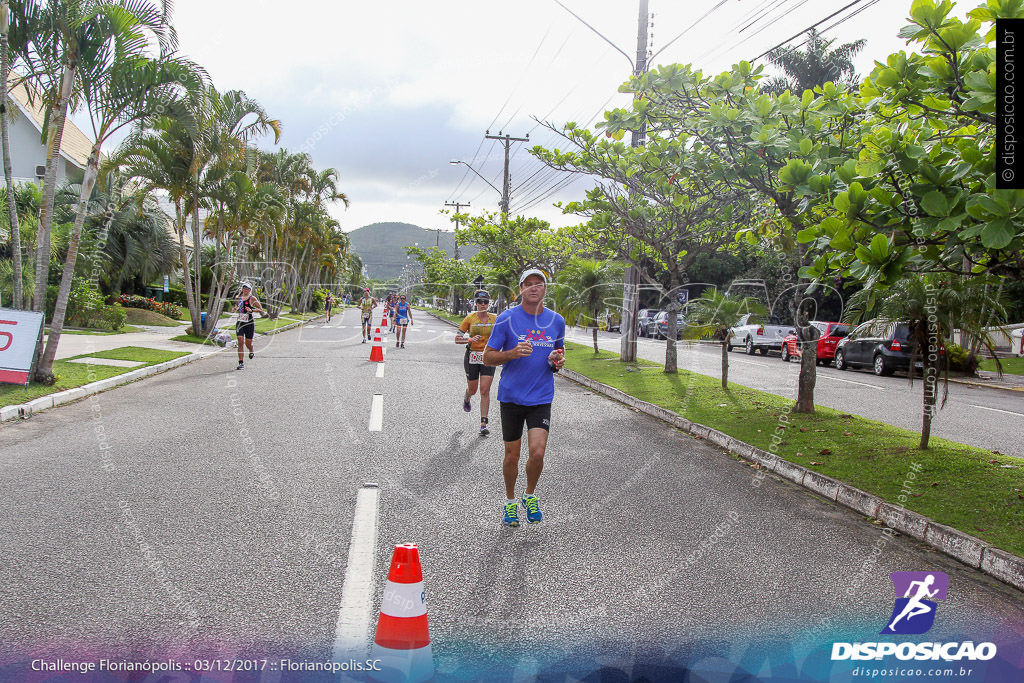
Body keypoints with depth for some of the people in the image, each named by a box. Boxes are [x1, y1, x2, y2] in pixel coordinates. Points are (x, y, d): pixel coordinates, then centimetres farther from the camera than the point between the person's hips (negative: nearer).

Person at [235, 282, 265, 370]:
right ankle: (241, 363, -8)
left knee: (248, 343, 0)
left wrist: (251, 310, -20)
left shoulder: (252, 298, -3)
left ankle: (251, 352, 39)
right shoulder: (239, 297, 12)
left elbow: (261, 310, -7)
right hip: (240, 323, 3)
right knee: (240, 341, -12)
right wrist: (236, 308, 8)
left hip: (249, 323, -3)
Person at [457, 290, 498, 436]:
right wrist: (470, 339, -22)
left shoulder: (495, 319, 0)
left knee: (485, 391, -7)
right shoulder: (470, 318, -4)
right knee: (472, 389, 12)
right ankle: (466, 399, 50)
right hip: (472, 357, 0)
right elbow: (457, 339, -3)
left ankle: (484, 423, -1)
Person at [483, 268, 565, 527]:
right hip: (511, 396, -1)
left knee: (537, 453, -11)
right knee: (512, 456, 6)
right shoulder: (506, 319, -5)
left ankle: (530, 496, 17)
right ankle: (510, 501, 30)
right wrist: (513, 353, -20)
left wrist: (557, 361, -2)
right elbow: (488, 356, -2)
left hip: (542, 398, 1)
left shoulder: (556, 321, 5)